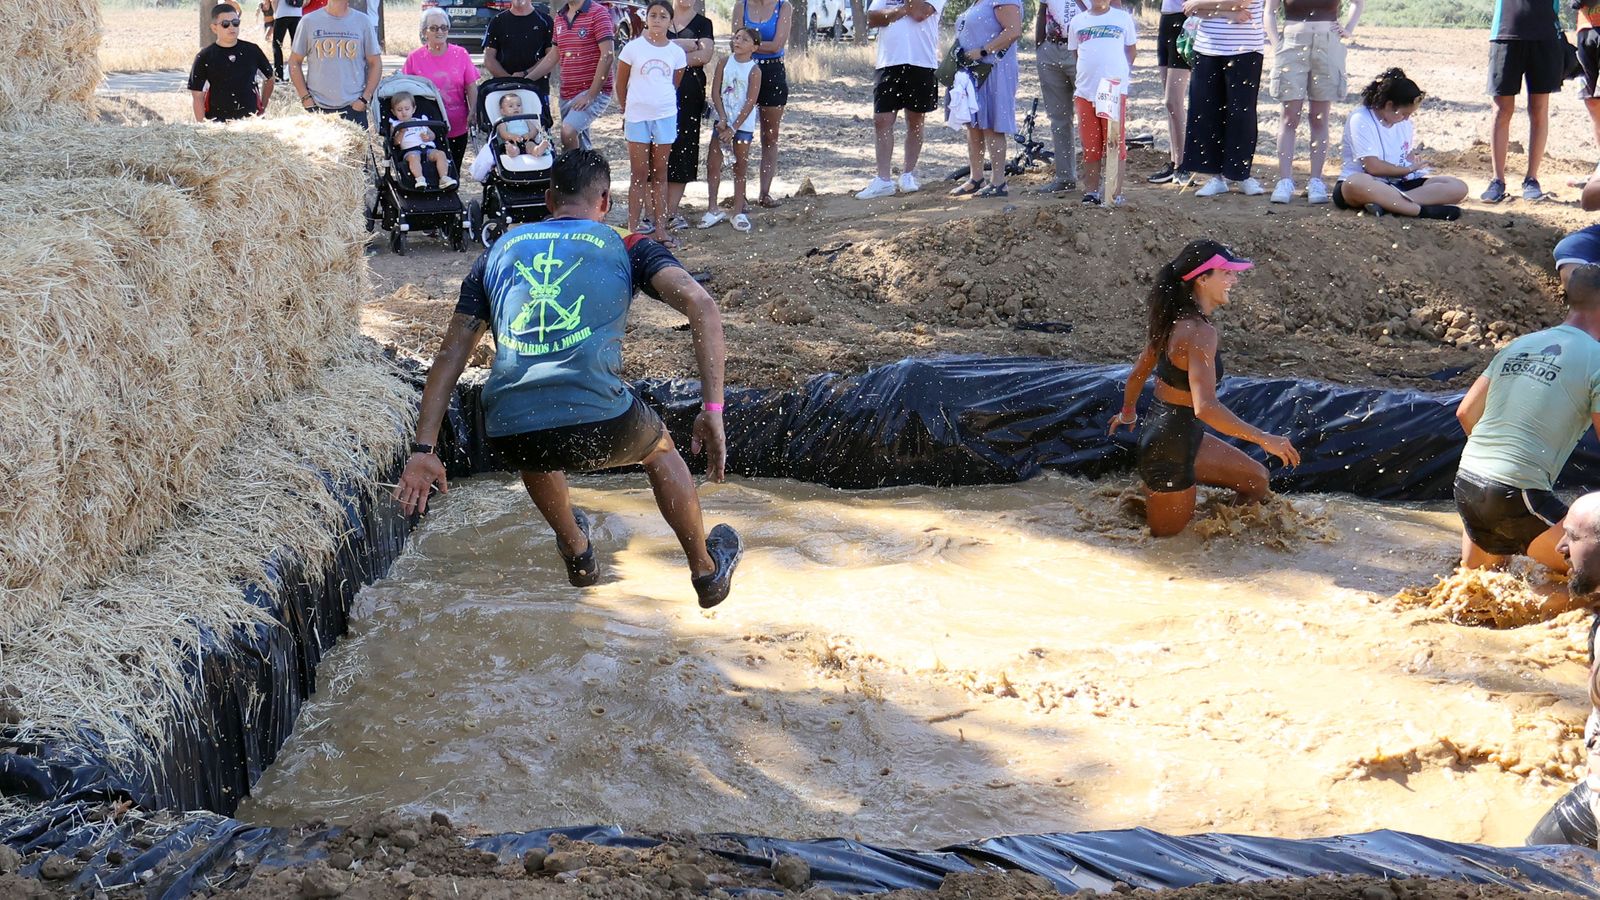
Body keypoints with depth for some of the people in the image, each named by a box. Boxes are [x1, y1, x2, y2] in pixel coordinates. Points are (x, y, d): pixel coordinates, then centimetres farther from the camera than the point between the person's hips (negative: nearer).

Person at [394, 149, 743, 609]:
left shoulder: (501, 250, 22)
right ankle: (707, 571, 47)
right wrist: (712, 410, -4)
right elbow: (700, 304, -3)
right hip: (599, 423, -2)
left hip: (507, 436, 2)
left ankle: (578, 554, 59)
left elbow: (450, 353, 20)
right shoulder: (627, 247, 14)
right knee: (660, 449, 34)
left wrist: (423, 450, 20)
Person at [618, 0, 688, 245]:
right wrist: (626, 111, 11)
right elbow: (621, 84, 5)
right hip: (637, 117, -2)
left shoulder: (677, 52, 2)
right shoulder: (633, 48, -4)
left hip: (665, 117, 2)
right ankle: (634, 225, 6)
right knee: (639, 174, 1)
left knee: (660, 174, 7)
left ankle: (660, 229, 10)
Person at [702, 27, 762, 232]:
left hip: (743, 123, -3)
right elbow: (715, 92, -2)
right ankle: (712, 209, 8)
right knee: (713, 163, 0)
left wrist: (733, 128, -14)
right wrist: (722, 119, -11)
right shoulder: (725, 62, 1)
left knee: (740, 167, 5)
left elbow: (750, 102, -12)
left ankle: (739, 212, 11)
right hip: (722, 120, 3)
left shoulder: (754, 70, -9)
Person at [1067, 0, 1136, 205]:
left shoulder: (1123, 18, 4)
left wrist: (1124, 73, 6)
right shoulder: (1078, 21, 9)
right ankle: (1091, 191, 15)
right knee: (1090, 146, 7)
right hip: (1085, 92, 2)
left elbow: (1131, 49, 13)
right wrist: (1087, 74, 11)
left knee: (1115, 143, -1)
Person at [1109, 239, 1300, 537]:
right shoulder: (1200, 332, -27)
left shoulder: (1174, 320, 2)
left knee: (1256, 479, 20)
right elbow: (1205, 407, -36)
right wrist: (1264, 439, -30)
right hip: (1171, 449, -9)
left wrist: (1128, 412, 34)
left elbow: (1137, 373, 15)